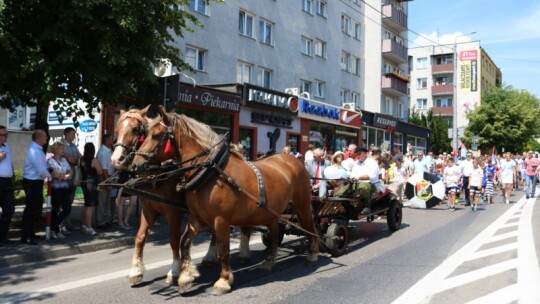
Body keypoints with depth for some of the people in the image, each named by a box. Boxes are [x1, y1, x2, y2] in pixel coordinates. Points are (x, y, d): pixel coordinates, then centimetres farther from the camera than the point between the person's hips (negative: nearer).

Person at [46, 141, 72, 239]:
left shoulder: (64, 159, 15)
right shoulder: (50, 161, -5)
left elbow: (70, 172, 10)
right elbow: (56, 175, -13)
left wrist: (62, 176, -10)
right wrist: (66, 175, 1)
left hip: (65, 187, 6)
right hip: (55, 188, -6)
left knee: (67, 209, 3)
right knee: (55, 209, 2)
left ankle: (54, 227, 21)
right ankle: (56, 230, 16)